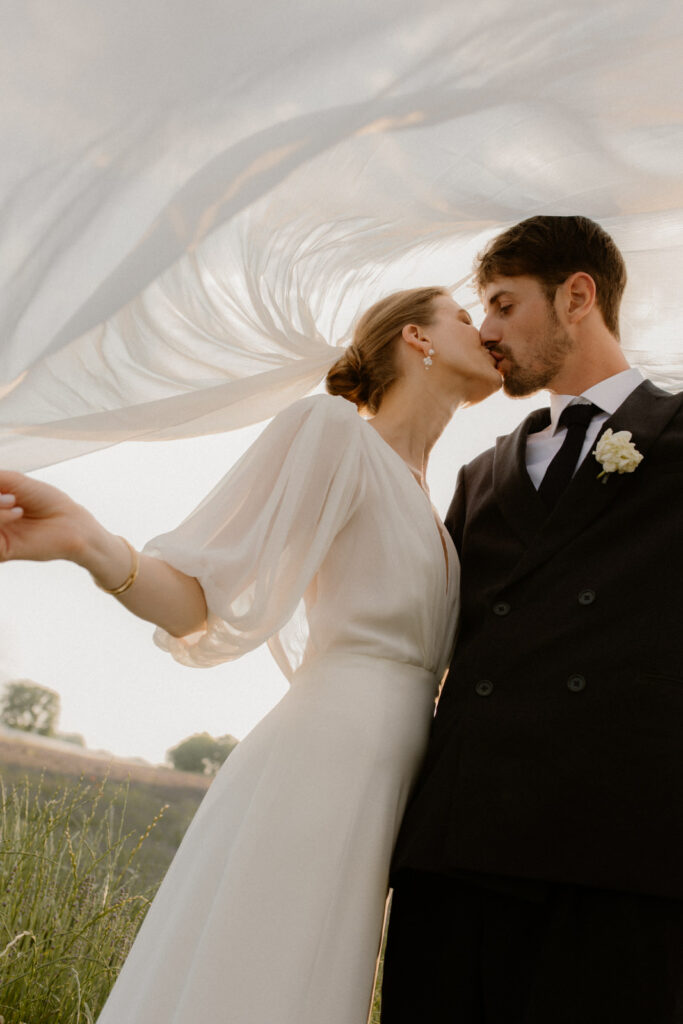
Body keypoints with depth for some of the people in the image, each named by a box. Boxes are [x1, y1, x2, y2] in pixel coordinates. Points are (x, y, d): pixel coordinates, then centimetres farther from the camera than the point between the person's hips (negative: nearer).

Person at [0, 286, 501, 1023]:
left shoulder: (424, 506, 22)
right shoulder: (331, 427, -1)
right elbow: (203, 603, -9)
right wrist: (88, 542, -26)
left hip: (376, 794, 8)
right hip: (317, 772, -8)